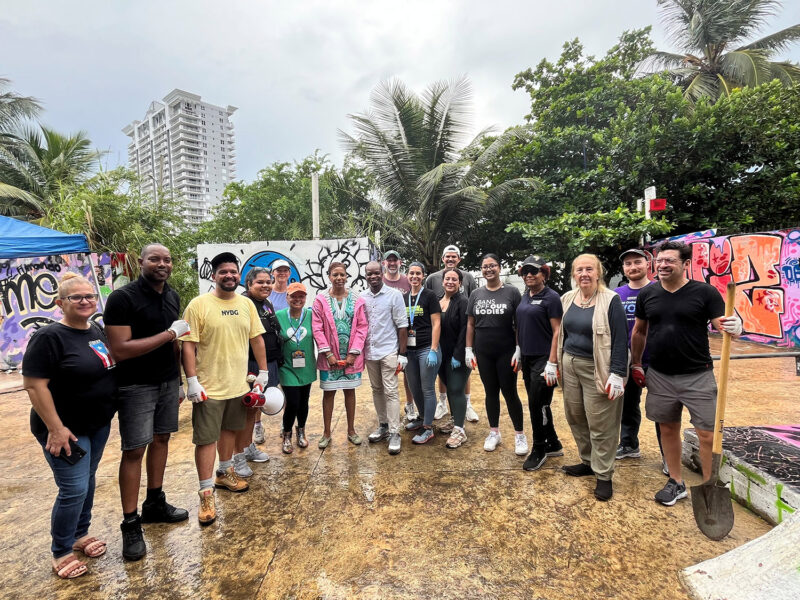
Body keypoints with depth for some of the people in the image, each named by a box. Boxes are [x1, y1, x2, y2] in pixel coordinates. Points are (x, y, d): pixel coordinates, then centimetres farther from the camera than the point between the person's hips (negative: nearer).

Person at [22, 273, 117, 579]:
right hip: (67, 429, -7)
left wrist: (108, 413, 13)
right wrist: (55, 428, -21)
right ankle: (61, 551, 21)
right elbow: (34, 385, -20)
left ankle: (80, 534, 37)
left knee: (88, 481, 18)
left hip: (99, 424, 7)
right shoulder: (49, 337, -19)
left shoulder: (98, 330, 4)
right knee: (74, 490, -1)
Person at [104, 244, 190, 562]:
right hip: (136, 387, -6)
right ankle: (130, 525, 14)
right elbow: (120, 350, -22)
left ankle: (155, 504, 31)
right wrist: (169, 334, -19)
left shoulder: (172, 296, 6)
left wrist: (179, 379, 13)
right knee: (134, 450, 1)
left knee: (161, 439, 14)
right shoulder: (122, 298, -15)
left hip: (169, 383, 6)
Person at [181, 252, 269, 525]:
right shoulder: (199, 304, -11)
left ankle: (224, 472, 41)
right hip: (209, 387, -5)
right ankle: (206, 492, 16)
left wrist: (263, 372, 6)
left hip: (239, 384, 5)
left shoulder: (247, 304, 3)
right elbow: (188, 345, -12)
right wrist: (192, 381, -15)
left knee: (229, 430, 21)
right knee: (206, 438, 3)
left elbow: (257, 339, 8)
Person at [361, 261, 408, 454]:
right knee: (376, 390, 13)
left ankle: (394, 433, 5)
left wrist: (402, 353, -8)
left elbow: (402, 326, -6)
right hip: (369, 351, 4)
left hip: (388, 351, -4)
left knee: (390, 392, -3)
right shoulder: (361, 297, 6)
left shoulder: (394, 295, -5)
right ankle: (383, 425, 27)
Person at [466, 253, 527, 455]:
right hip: (483, 353, 3)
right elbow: (470, 323, 8)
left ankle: (519, 435, 19)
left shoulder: (512, 292, -4)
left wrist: (519, 350, -10)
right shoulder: (476, 294, 6)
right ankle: (494, 432, 26)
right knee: (491, 391, 12)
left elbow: (519, 323, -4)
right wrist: (468, 350, 4)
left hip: (506, 352, -3)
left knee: (509, 392, 3)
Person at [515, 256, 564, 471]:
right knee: (538, 404, 14)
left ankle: (539, 450, 16)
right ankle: (553, 445, 31)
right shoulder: (524, 297, 10)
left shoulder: (551, 298, -10)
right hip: (527, 358, 7)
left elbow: (557, 332, -14)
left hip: (543, 359, -7)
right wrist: (518, 352, 13)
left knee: (537, 405, -2)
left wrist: (552, 363, -19)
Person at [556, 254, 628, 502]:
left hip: (597, 369, -6)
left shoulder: (610, 300, -11)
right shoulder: (567, 298, 6)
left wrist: (617, 374, -18)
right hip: (570, 366, 6)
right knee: (575, 417, 14)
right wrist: (558, 363, 15)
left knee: (600, 425, 2)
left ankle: (604, 476, 18)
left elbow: (620, 338, -13)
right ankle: (588, 462, 34)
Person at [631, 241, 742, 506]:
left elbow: (721, 326, -9)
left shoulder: (705, 292, -6)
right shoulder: (647, 294, 3)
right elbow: (639, 331, 13)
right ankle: (676, 483, 29)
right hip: (659, 376, 3)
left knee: (707, 434, 1)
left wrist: (734, 327, -33)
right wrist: (636, 364, 14)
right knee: (668, 428, 13)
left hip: (697, 376, -3)